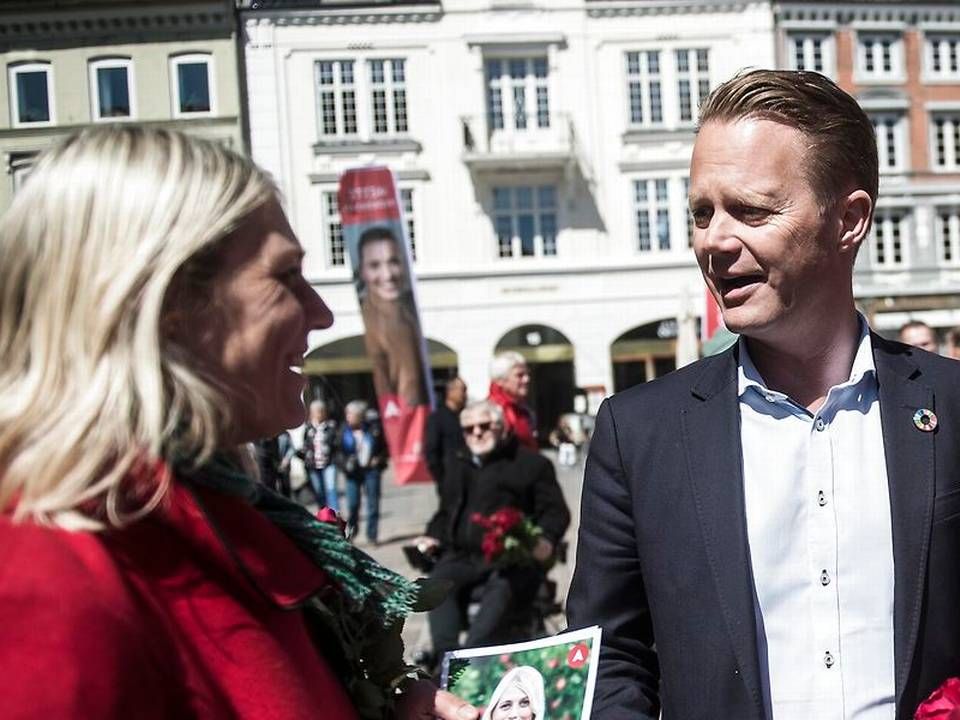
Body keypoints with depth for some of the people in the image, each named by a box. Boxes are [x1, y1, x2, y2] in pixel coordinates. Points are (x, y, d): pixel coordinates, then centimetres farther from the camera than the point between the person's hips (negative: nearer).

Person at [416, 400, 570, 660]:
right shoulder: (456, 463, 26)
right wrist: (434, 537, 12)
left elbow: (556, 511, 4)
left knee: (502, 588, -36)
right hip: (463, 555, 4)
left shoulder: (531, 463, 11)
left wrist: (546, 540, -16)